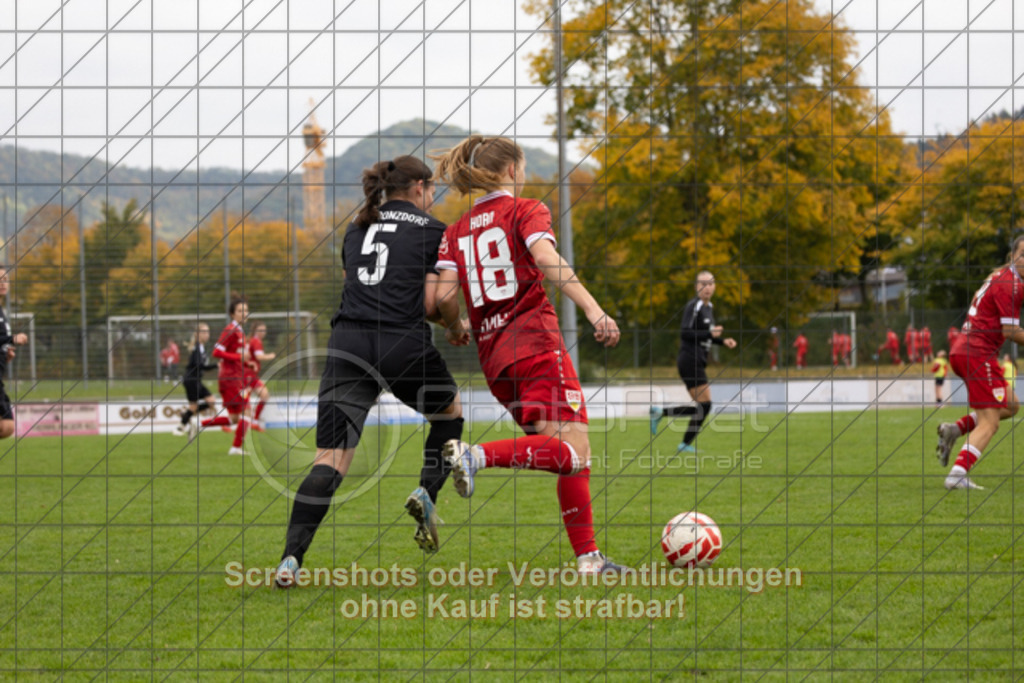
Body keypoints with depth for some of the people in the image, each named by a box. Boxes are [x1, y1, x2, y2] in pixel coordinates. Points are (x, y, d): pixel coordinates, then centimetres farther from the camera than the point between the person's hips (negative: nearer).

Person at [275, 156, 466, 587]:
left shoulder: (357, 230, 21)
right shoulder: (432, 231, 7)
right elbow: (432, 304, 0)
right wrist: (457, 329, 20)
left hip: (347, 343, 3)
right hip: (402, 346, -3)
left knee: (330, 460, -3)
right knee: (450, 409, 29)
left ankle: (291, 558, -19)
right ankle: (427, 491, 8)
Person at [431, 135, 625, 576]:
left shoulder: (457, 230, 17)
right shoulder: (525, 211, 3)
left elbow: (445, 296, 5)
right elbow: (547, 261, -16)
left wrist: (457, 332, 26)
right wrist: (594, 311, -25)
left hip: (493, 355, 7)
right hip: (536, 341, -7)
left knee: (573, 456, 11)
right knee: (573, 448, -15)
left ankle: (588, 558, 4)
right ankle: (479, 456, -33)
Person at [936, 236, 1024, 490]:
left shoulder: (1002, 277, 16)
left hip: (962, 352, 10)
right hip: (978, 354, -10)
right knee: (989, 423, -9)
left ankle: (955, 429, 6)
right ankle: (958, 474, -20)